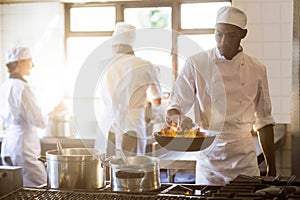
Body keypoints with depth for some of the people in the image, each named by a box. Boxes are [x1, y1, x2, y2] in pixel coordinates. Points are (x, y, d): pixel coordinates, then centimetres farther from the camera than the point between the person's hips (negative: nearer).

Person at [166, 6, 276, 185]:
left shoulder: (256, 69, 5)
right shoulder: (197, 64, -2)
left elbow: (264, 122, 9)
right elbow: (176, 105, 0)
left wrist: (272, 170, 8)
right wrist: (175, 116, -24)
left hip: (244, 157, 1)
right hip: (208, 155, -1)